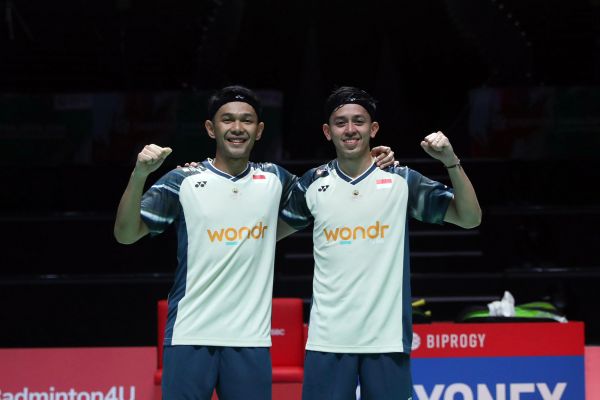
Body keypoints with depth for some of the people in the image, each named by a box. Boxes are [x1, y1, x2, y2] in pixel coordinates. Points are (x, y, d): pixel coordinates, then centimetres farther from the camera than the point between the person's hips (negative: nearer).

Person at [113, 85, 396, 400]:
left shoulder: (274, 180, 9)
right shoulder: (183, 182, 0)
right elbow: (126, 234, -4)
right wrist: (139, 175, -18)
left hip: (250, 338, 3)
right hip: (190, 337, -2)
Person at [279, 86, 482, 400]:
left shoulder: (401, 181, 1)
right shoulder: (314, 183, 7)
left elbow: (469, 218, -3)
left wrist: (451, 161, -14)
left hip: (387, 338, -1)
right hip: (328, 338, 1)